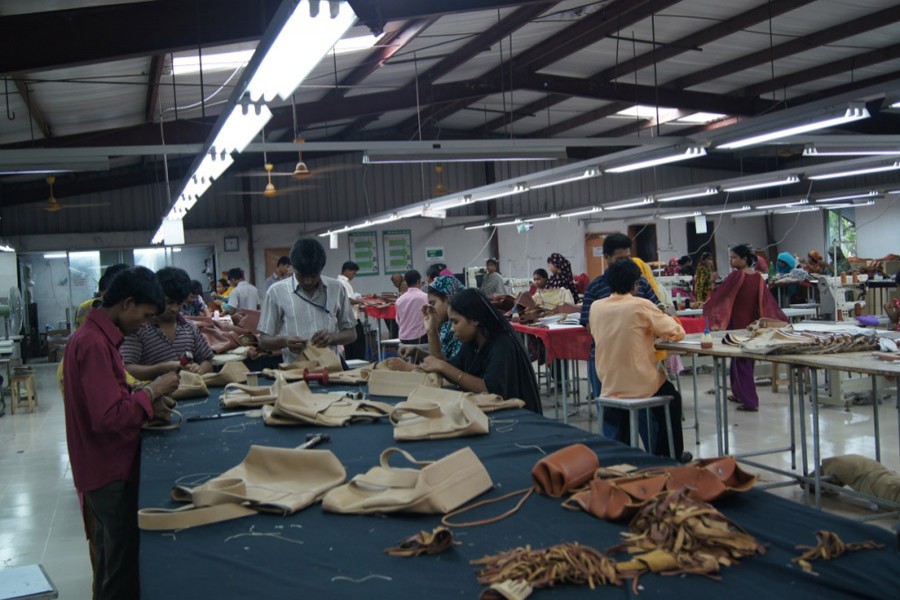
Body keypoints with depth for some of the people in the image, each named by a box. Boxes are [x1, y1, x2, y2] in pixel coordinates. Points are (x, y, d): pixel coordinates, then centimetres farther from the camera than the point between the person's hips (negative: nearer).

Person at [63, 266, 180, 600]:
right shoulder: (94, 344, -23)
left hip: (106, 467, 10)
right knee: (124, 561, 3)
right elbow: (108, 418, -29)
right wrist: (151, 392, -18)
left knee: (111, 556, 22)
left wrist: (145, 396, 4)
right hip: (110, 472, -10)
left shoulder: (96, 336, 7)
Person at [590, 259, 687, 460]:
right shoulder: (641, 306, -15)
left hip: (610, 385, 4)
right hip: (641, 385, -4)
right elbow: (677, 332, -8)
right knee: (672, 399, 26)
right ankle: (671, 455, 34)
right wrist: (654, 327, 14)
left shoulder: (596, 307, -2)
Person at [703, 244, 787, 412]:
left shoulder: (736, 276, -16)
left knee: (741, 362, 0)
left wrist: (706, 308, 4)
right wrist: (780, 318, 8)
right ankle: (739, 393, 30)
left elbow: (719, 294, -10)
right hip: (753, 324, 6)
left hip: (738, 324, -6)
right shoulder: (758, 277, 1)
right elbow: (768, 300, 3)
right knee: (746, 360, 19)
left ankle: (750, 401, -3)